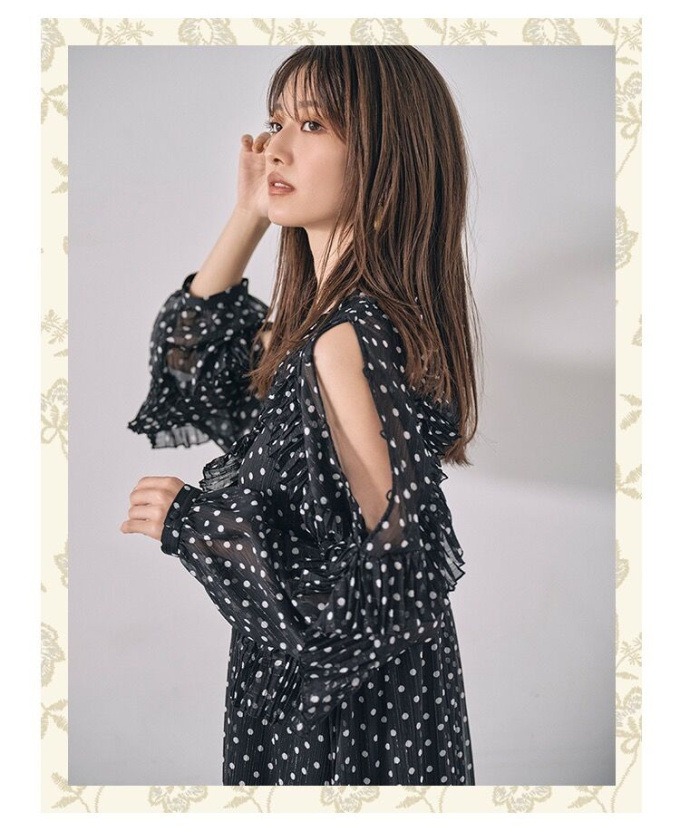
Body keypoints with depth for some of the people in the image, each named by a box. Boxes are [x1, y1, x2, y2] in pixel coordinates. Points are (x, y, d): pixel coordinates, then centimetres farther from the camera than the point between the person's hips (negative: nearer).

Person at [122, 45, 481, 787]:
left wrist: (189, 525, -22)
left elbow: (395, 576, -29)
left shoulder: (353, 337, -28)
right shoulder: (318, 310, 0)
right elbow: (189, 363, 12)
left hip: (344, 707, -8)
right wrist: (248, 217, 2)